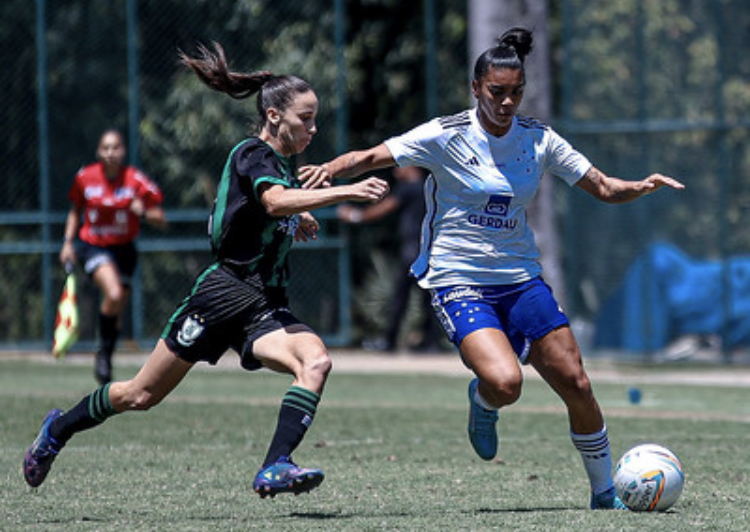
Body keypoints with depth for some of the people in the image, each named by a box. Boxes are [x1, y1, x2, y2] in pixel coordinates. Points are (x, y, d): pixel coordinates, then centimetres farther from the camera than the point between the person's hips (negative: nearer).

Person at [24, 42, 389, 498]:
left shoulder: (285, 164, 13)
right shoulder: (252, 155, -11)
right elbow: (274, 201, -34)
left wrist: (294, 222, 15)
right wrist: (346, 192, -40)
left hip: (265, 308, 7)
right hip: (224, 293, -7)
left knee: (316, 361, -24)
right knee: (142, 395, 5)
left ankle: (274, 469, -32)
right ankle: (59, 429, 29)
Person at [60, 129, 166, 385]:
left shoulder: (136, 180, -10)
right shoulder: (85, 178, -7)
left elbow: (161, 220, -7)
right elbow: (75, 211, 11)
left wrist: (144, 213, -27)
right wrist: (68, 242, 3)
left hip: (123, 249, 2)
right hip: (93, 246, -2)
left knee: (117, 309, 8)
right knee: (113, 294, -28)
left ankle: (105, 362, 30)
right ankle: (104, 350, -8)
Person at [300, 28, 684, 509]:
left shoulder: (538, 139, 1)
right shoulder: (447, 136, -10)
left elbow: (604, 188, 5)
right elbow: (372, 157, -13)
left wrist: (643, 186, -15)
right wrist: (331, 169, -33)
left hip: (521, 278, 4)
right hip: (458, 283, -4)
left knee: (576, 385, -2)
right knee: (505, 382, -27)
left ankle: (605, 494, 17)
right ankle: (482, 402, 13)